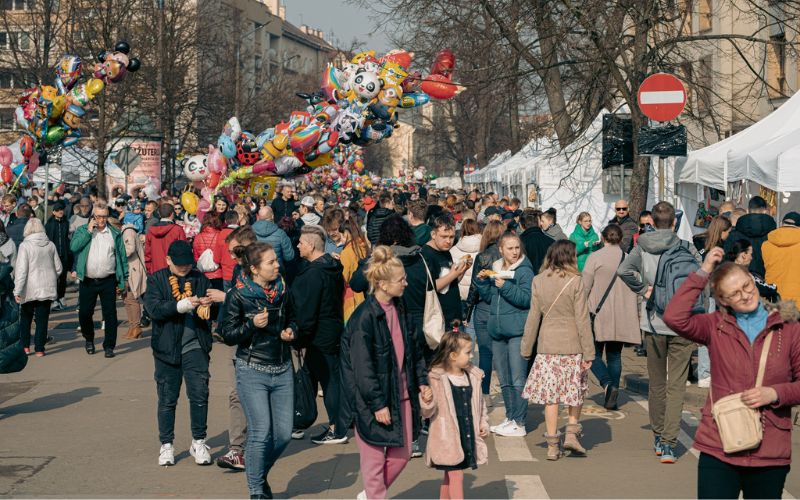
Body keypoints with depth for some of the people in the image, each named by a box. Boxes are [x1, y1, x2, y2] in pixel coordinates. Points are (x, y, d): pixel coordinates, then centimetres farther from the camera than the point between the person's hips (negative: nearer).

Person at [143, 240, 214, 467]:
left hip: (195, 346, 1)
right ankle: (166, 445, 20)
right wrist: (185, 304, -25)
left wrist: (208, 304, -18)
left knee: (199, 395, -3)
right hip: (167, 347, -1)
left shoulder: (200, 279, 7)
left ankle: (198, 442, 11)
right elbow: (154, 309, -15)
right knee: (167, 398, 7)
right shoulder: (156, 280, 0)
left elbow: (213, 310, 7)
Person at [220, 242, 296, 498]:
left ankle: (259, 473, 29)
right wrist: (252, 325, -22)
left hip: (282, 370, 5)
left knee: (284, 433, 3)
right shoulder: (238, 296, -8)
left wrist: (291, 331, 0)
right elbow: (228, 335, -6)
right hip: (252, 371, -5)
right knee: (261, 433, -8)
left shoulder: (282, 291, 6)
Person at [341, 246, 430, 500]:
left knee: (402, 454, 13)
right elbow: (362, 366, -18)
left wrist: (422, 381, 11)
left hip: (401, 393, 8)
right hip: (374, 399, -8)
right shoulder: (364, 317, -19)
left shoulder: (399, 308, 6)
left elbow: (412, 349, 17)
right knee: (375, 459, 5)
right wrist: (377, 404, -18)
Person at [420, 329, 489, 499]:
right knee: (456, 476, -5)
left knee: (450, 476, 17)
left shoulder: (473, 376, 5)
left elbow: (479, 403, 20)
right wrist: (426, 402, -31)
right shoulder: (437, 378, -13)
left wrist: (484, 423, 10)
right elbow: (427, 413, -11)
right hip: (448, 438, -6)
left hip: (468, 436, 6)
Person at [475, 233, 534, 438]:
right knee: (504, 380, 14)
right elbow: (489, 297, 17)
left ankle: (519, 423, -5)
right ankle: (510, 417, 23)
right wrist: (482, 281, 3)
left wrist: (505, 286, -21)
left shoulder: (524, 271, -6)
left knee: (518, 380, -7)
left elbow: (526, 299, -16)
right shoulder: (495, 269, 14)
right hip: (497, 330, 7)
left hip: (517, 331, -7)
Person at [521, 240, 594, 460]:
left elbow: (533, 317, 5)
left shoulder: (538, 281, 1)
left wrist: (526, 348, 14)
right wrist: (589, 353, -4)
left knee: (550, 394, 6)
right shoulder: (575, 282, -9)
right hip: (571, 344, -3)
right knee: (575, 391, 16)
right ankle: (571, 432, 8)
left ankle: (552, 444, 8)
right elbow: (582, 319, -8)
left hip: (547, 344, 3)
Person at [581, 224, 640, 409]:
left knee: (594, 354, 6)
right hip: (622, 316, 3)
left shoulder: (595, 257, -4)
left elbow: (585, 286, -5)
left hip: (599, 314, -3)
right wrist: (636, 315, 18)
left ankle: (608, 384, -19)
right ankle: (611, 400, 9)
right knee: (615, 356, 11)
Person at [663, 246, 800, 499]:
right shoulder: (716, 327, 3)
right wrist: (703, 273, -11)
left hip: (770, 455, 1)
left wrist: (774, 393, -12)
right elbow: (674, 317, -14)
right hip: (719, 450, -1)